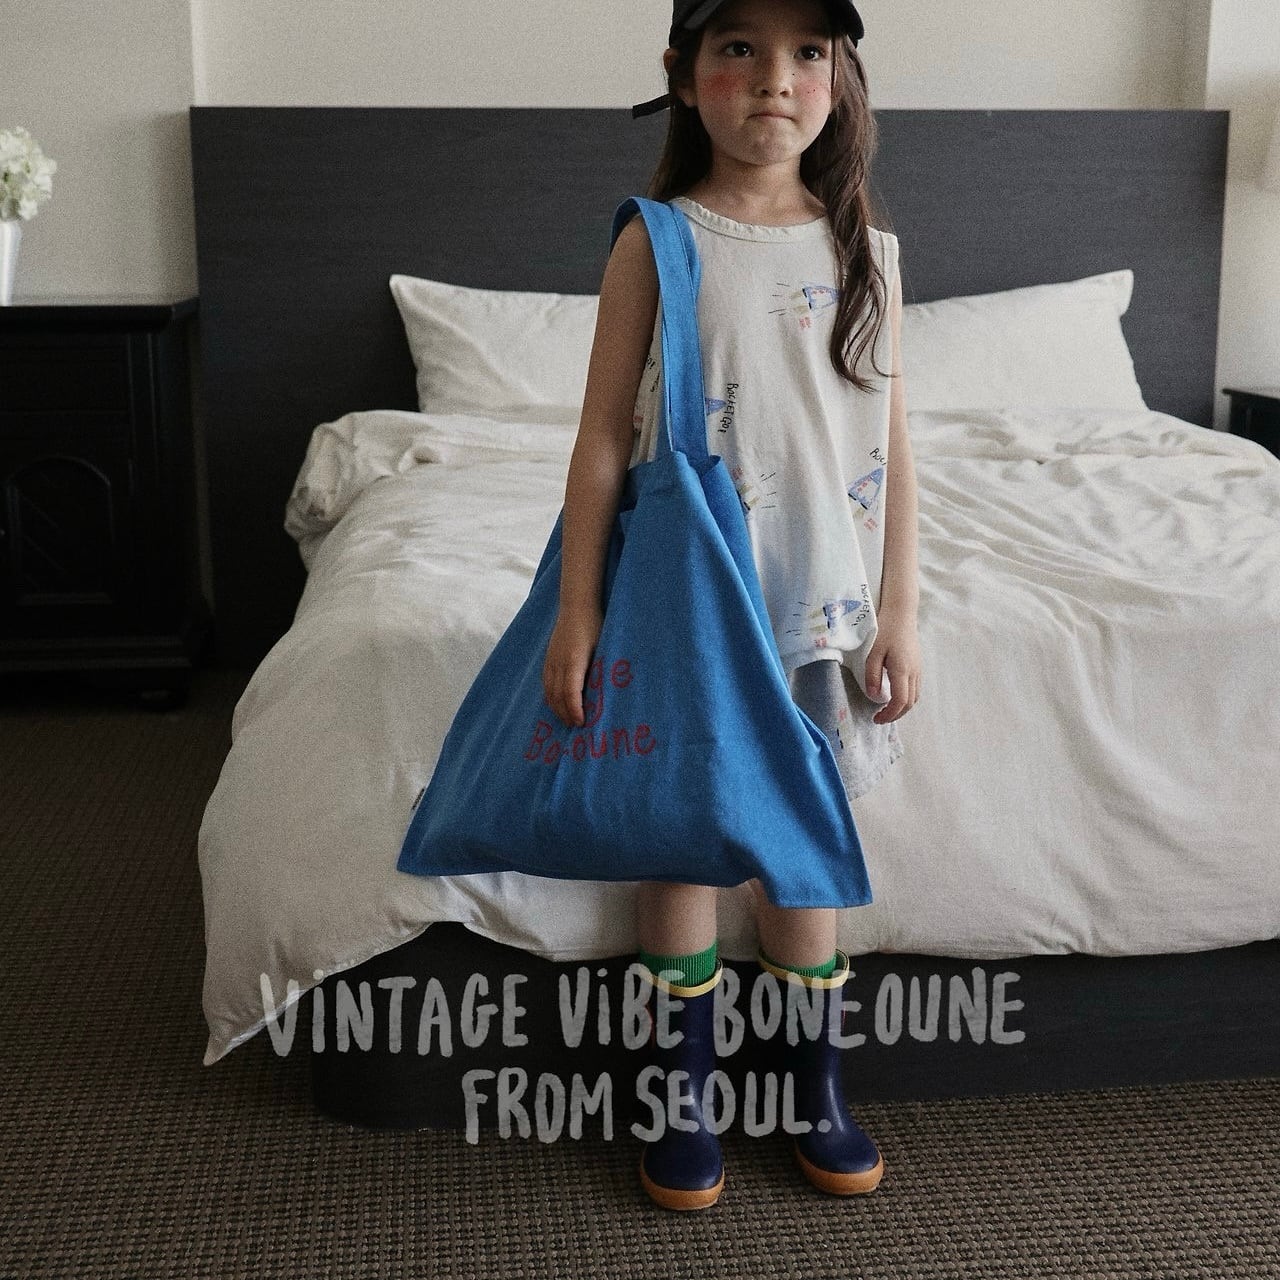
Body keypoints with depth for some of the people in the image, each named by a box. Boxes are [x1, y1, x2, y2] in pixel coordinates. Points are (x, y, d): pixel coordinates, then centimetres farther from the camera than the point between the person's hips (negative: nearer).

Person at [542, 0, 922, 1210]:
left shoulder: (866, 252, 3)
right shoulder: (655, 245, -5)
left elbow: (892, 447, 5)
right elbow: (604, 439, -5)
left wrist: (898, 612, 2)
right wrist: (577, 610, -8)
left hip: (821, 603, 2)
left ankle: (816, 1085, 29)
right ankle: (686, 1092, 25)